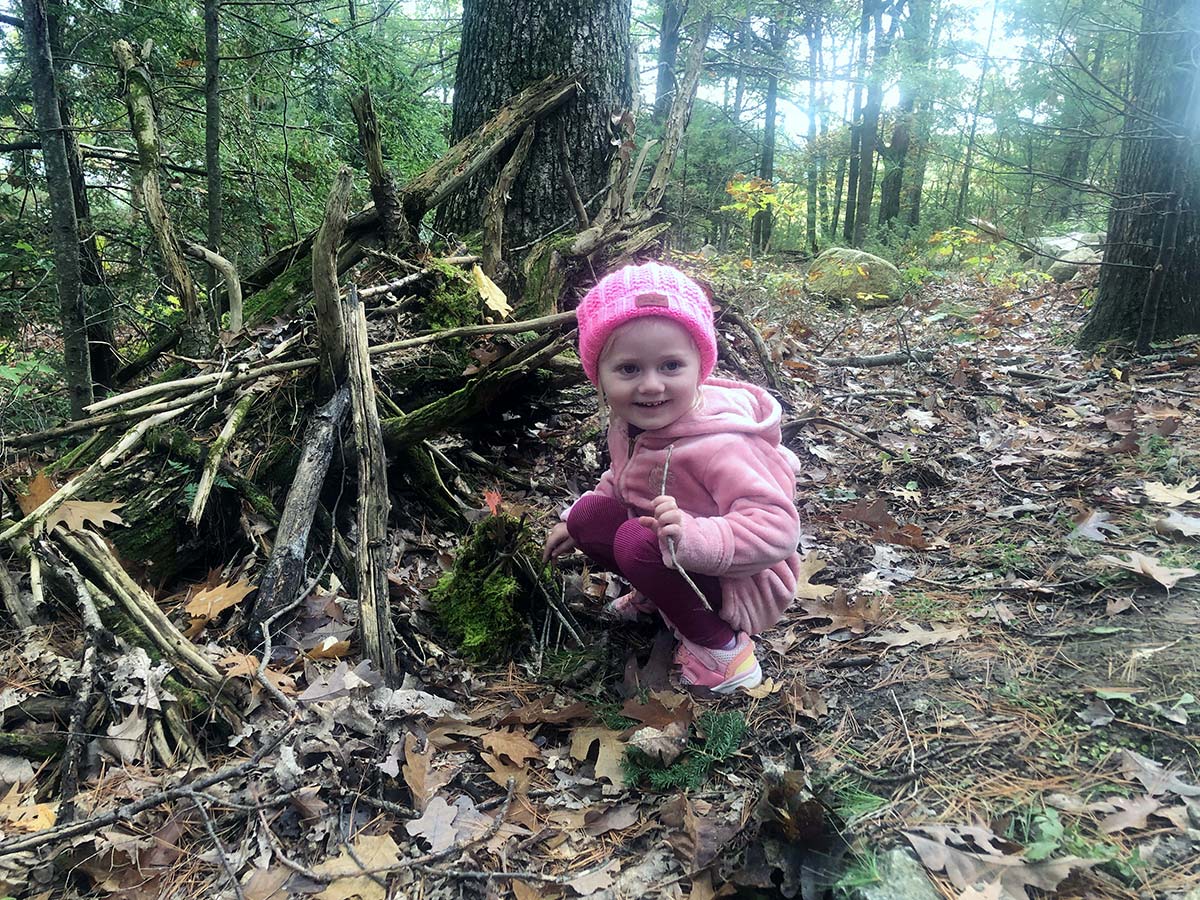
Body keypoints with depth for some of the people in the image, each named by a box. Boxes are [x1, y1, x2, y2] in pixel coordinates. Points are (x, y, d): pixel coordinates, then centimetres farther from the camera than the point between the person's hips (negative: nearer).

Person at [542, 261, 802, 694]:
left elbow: (777, 529, -38)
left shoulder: (720, 446, -33)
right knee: (589, 513, -2)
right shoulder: (627, 424, -5)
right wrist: (574, 522, 12)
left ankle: (721, 647, -12)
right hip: (673, 560, 8)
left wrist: (693, 537, -51)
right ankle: (661, 597, 11)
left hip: (743, 587, -8)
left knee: (638, 543, -31)